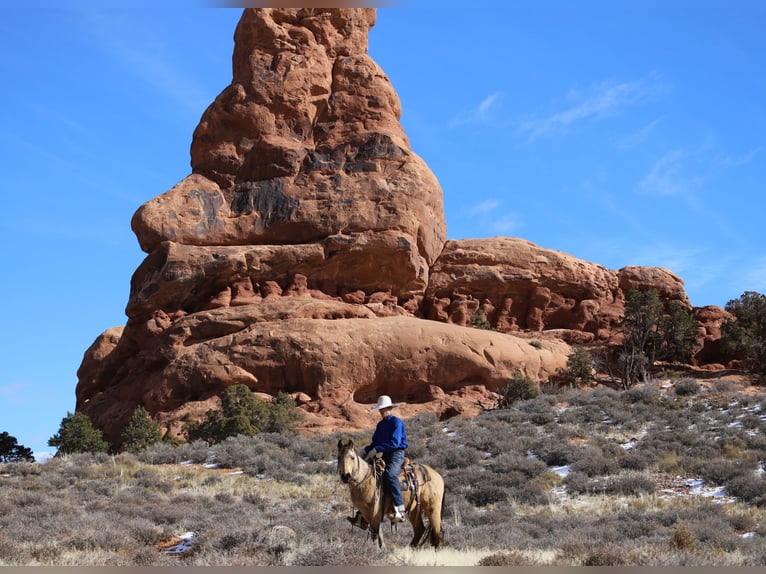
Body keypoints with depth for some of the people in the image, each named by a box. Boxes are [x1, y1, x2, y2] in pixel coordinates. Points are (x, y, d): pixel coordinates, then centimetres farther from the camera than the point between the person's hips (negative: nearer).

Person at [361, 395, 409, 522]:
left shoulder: (397, 422, -7)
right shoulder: (380, 425, 17)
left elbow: (394, 442, -17)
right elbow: (375, 442, 19)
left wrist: (376, 449, -21)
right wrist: (366, 450, -2)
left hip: (396, 454, -8)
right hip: (384, 455, 8)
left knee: (389, 473, -35)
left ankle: (400, 508, -37)